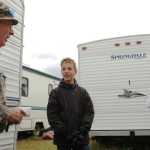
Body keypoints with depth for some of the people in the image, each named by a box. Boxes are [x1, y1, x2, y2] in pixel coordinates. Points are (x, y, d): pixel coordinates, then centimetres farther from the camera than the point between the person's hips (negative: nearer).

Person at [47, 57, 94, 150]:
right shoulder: (55, 93, 1)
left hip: (81, 139, 2)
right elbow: (52, 115, -5)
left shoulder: (83, 92, 7)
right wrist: (65, 133, -14)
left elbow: (90, 112, 1)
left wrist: (82, 132, -11)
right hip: (63, 139, -1)